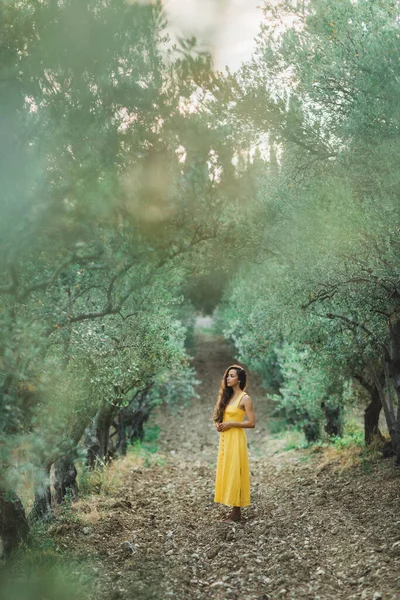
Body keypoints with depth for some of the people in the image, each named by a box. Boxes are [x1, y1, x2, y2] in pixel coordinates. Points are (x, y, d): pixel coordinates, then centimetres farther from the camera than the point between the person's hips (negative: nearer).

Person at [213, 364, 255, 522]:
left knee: (234, 473, -5)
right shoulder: (227, 396, 12)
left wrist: (230, 424, -16)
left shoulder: (245, 398, -10)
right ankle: (233, 509, 16)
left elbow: (251, 423, -14)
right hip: (224, 438, 8)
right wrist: (218, 423, 0)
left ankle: (236, 512, 2)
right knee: (226, 472, 9)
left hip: (236, 439, -8)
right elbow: (220, 415, 22)